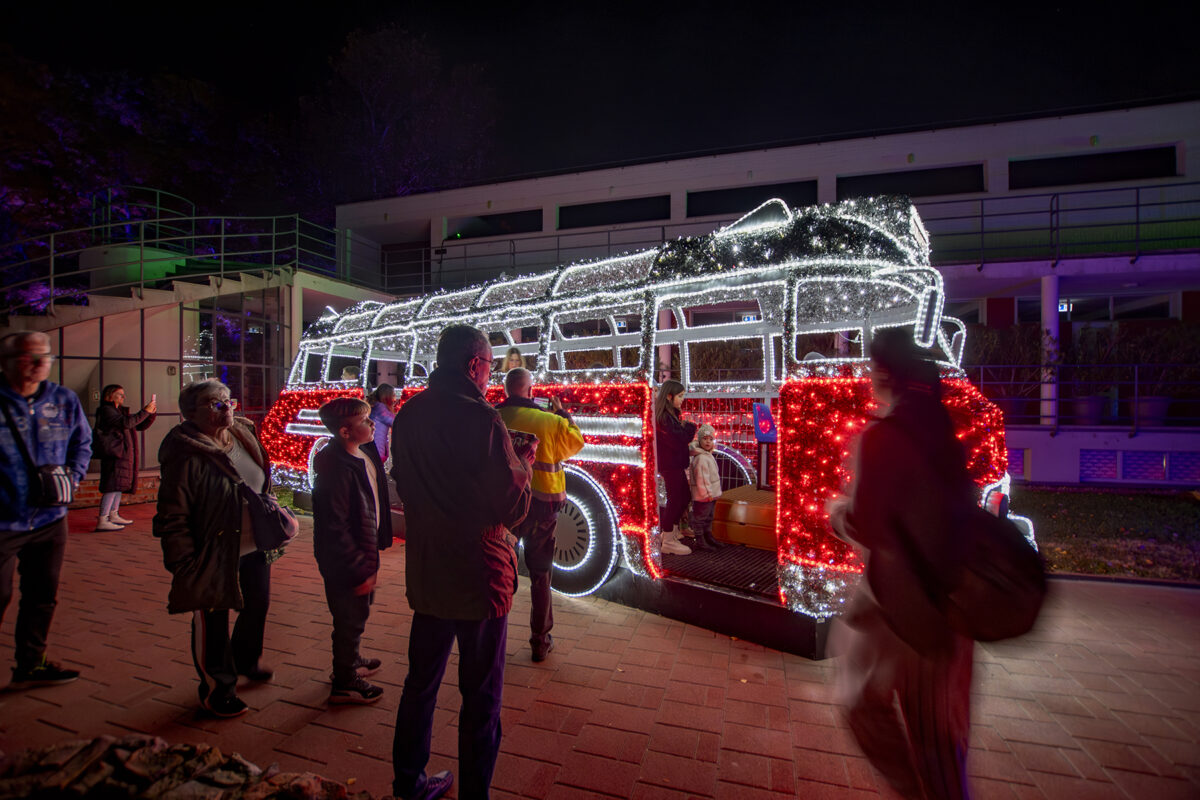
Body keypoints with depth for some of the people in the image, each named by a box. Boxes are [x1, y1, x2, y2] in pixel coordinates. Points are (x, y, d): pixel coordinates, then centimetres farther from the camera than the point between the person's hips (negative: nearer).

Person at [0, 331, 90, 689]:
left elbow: (83, 442, 15)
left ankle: (29, 666, 32)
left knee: (42, 596, 15)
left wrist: (73, 476, 2)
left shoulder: (64, 400, 2)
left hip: (50, 519, 5)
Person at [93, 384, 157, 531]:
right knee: (113, 486, -13)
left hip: (123, 454, 10)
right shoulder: (106, 410, -7)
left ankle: (113, 516, 22)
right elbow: (126, 423, -23)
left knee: (119, 485, 14)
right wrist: (145, 411, -20)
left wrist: (152, 412, 7)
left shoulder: (122, 411, 20)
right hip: (114, 454, -10)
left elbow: (140, 426, 21)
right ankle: (102, 521, -12)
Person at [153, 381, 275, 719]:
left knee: (257, 606, 24)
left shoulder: (245, 434, 3)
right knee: (213, 622, 10)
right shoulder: (186, 457, -20)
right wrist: (185, 564, -18)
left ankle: (245, 660, 50)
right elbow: (171, 517, -18)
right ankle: (216, 689, 31)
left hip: (255, 549, 8)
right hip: (214, 557, -7)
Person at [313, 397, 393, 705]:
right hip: (345, 561, -9)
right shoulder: (337, 468, -28)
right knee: (351, 618, 9)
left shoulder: (365, 453, 0)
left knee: (357, 613, 26)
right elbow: (335, 528, -27)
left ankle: (350, 660, 49)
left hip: (364, 551, 9)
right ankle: (344, 684, 30)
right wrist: (360, 569, -21)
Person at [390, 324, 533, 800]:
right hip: (478, 577, -7)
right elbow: (513, 510, -20)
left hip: (425, 576, 7)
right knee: (481, 698, 11)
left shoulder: (407, 416, 1)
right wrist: (524, 463, -2)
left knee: (420, 683, 23)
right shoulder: (482, 419, -22)